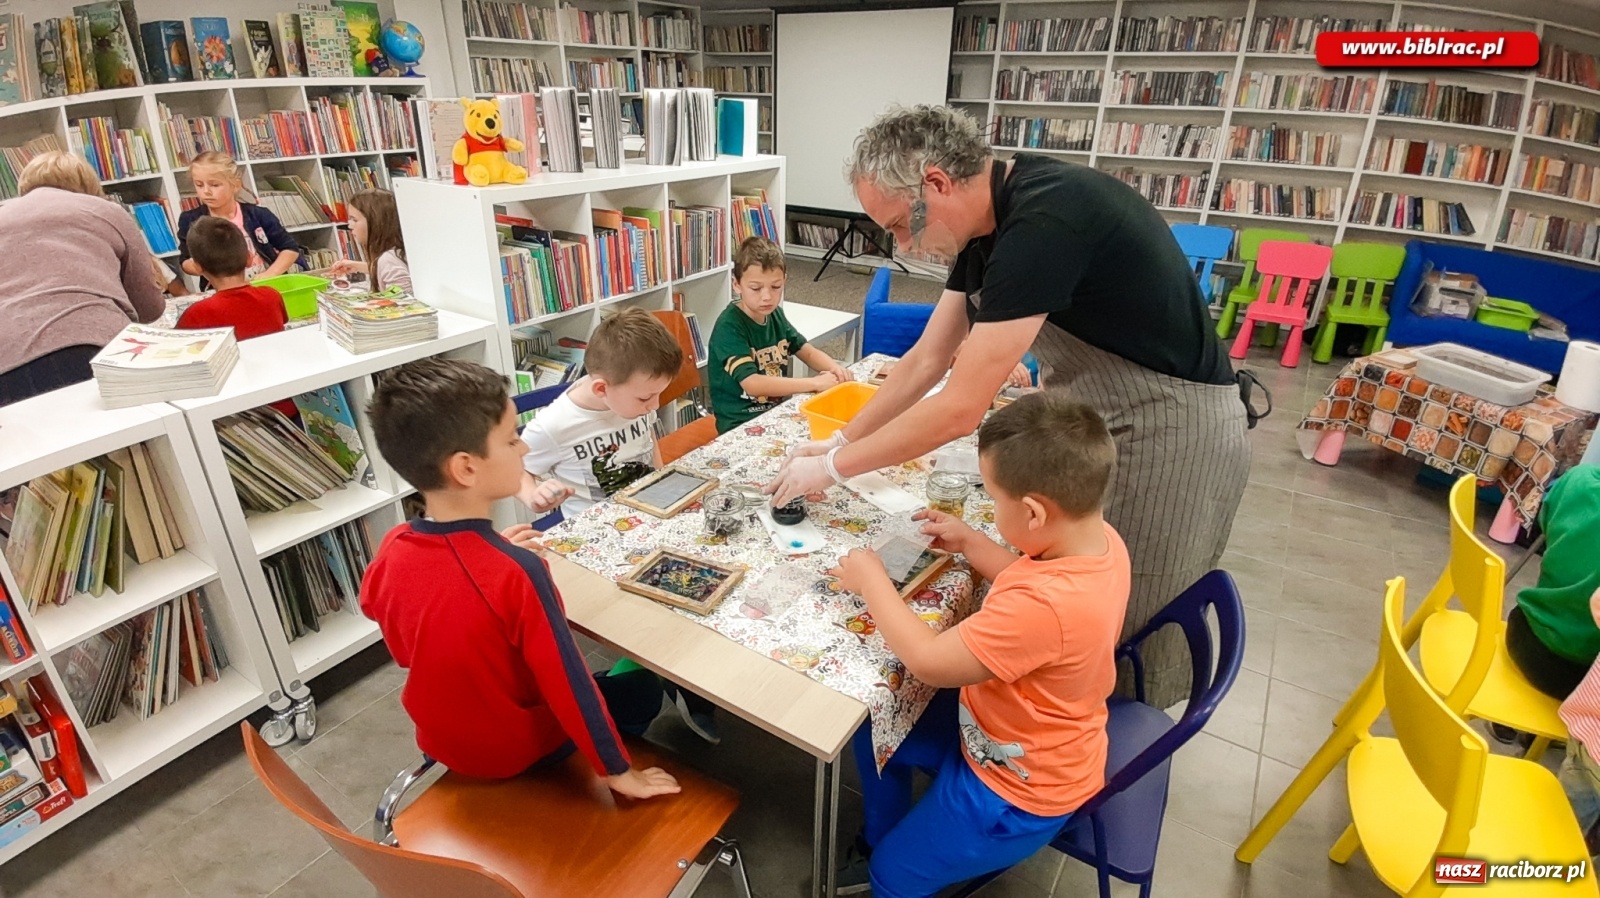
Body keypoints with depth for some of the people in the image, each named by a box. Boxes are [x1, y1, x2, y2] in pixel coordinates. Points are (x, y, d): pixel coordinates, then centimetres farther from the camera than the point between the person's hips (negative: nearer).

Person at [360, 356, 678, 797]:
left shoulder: (392, 549, -17)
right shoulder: (517, 572, -36)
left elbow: (405, 649, 2)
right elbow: (568, 684, -27)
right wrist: (618, 771, -13)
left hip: (442, 740, 6)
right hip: (521, 748, -6)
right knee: (644, 689, 15)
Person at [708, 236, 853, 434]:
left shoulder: (774, 314, 4)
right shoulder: (729, 326, -18)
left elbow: (808, 352, 13)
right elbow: (752, 384, -27)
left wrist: (834, 367, -9)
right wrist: (814, 383, -26)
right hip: (741, 425, -7)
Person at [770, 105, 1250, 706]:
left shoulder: (1043, 221, -30)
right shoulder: (987, 225, 0)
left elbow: (959, 410, -29)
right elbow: (926, 360, 6)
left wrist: (831, 468, -18)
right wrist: (839, 443, 3)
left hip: (1170, 434, -8)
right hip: (1091, 417, 8)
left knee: (1129, 623, 10)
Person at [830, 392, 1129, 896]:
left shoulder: (1045, 606, -43)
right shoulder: (1099, 537, -15)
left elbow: (928, 661, -32)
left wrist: (871, 580, -20)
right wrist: (969, 543, -2)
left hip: (1018, 788, -8)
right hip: (1006, 729, 9)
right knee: (876, 731, 19)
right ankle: (881, 850, 40)